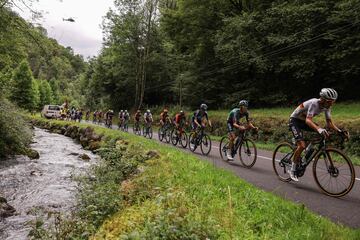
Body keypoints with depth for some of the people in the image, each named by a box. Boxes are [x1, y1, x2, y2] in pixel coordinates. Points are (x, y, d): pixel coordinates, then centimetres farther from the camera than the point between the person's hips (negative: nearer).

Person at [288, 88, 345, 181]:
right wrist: (319, 129, -58)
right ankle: (293, 169, -8)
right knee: (301, 146, -22)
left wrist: (339, 130, -21)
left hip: (303, 121, 8)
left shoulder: (327, 106, -8)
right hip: (294, 120, -8)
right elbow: (308, 120, -42)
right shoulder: (314, 103, -30)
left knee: (323, 133, -11)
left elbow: (329, 123, -4)